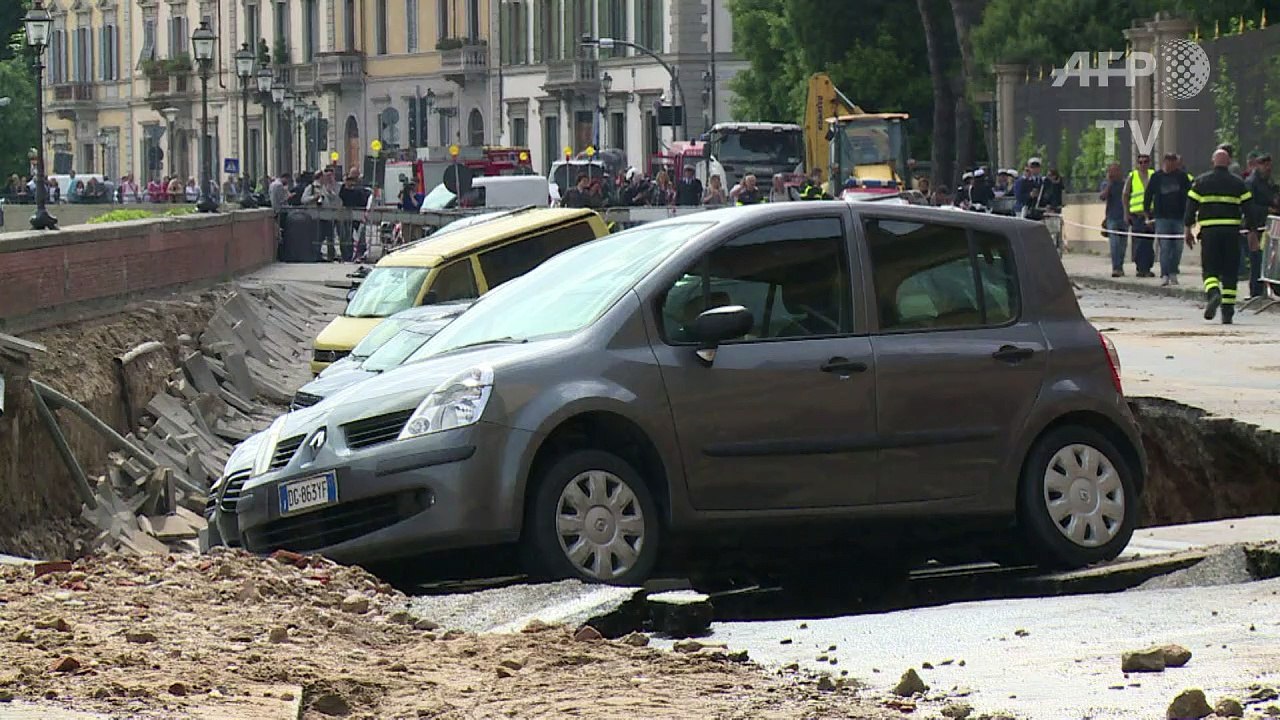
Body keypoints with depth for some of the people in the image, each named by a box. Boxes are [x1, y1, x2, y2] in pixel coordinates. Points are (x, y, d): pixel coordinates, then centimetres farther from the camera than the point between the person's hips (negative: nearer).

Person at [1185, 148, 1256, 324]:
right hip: (1231, 230, 1)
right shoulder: (1238, 183, 7)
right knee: (1230, 271, 6)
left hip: (1209, 230, -1)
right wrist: (1252, 232, 10)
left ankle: (1212, 293, -29)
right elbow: (1248, 207, 6)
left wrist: (1188, 229, 10)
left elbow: (1191, 206, 4)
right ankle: (1228, 311, 4)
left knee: (1210, 268, 2)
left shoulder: (1201, 182, 6)